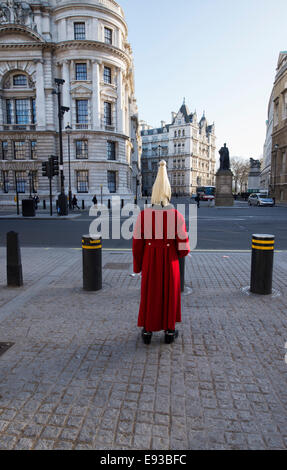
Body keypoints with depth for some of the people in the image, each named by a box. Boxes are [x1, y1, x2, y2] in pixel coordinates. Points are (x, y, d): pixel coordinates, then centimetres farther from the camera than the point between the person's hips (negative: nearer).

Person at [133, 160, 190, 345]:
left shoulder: (143, 215, -10)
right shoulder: (177, 216, -14)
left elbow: (137, 243, -6)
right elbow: (183, 246, -12)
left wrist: (137, 266, 7)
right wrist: (184, 252, 12)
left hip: (150, 261, 1)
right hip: (169, 262, -1)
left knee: (149, 295, 14)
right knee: (170, 294, 14)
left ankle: (147, 331, 24)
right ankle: (169, 331, 25)